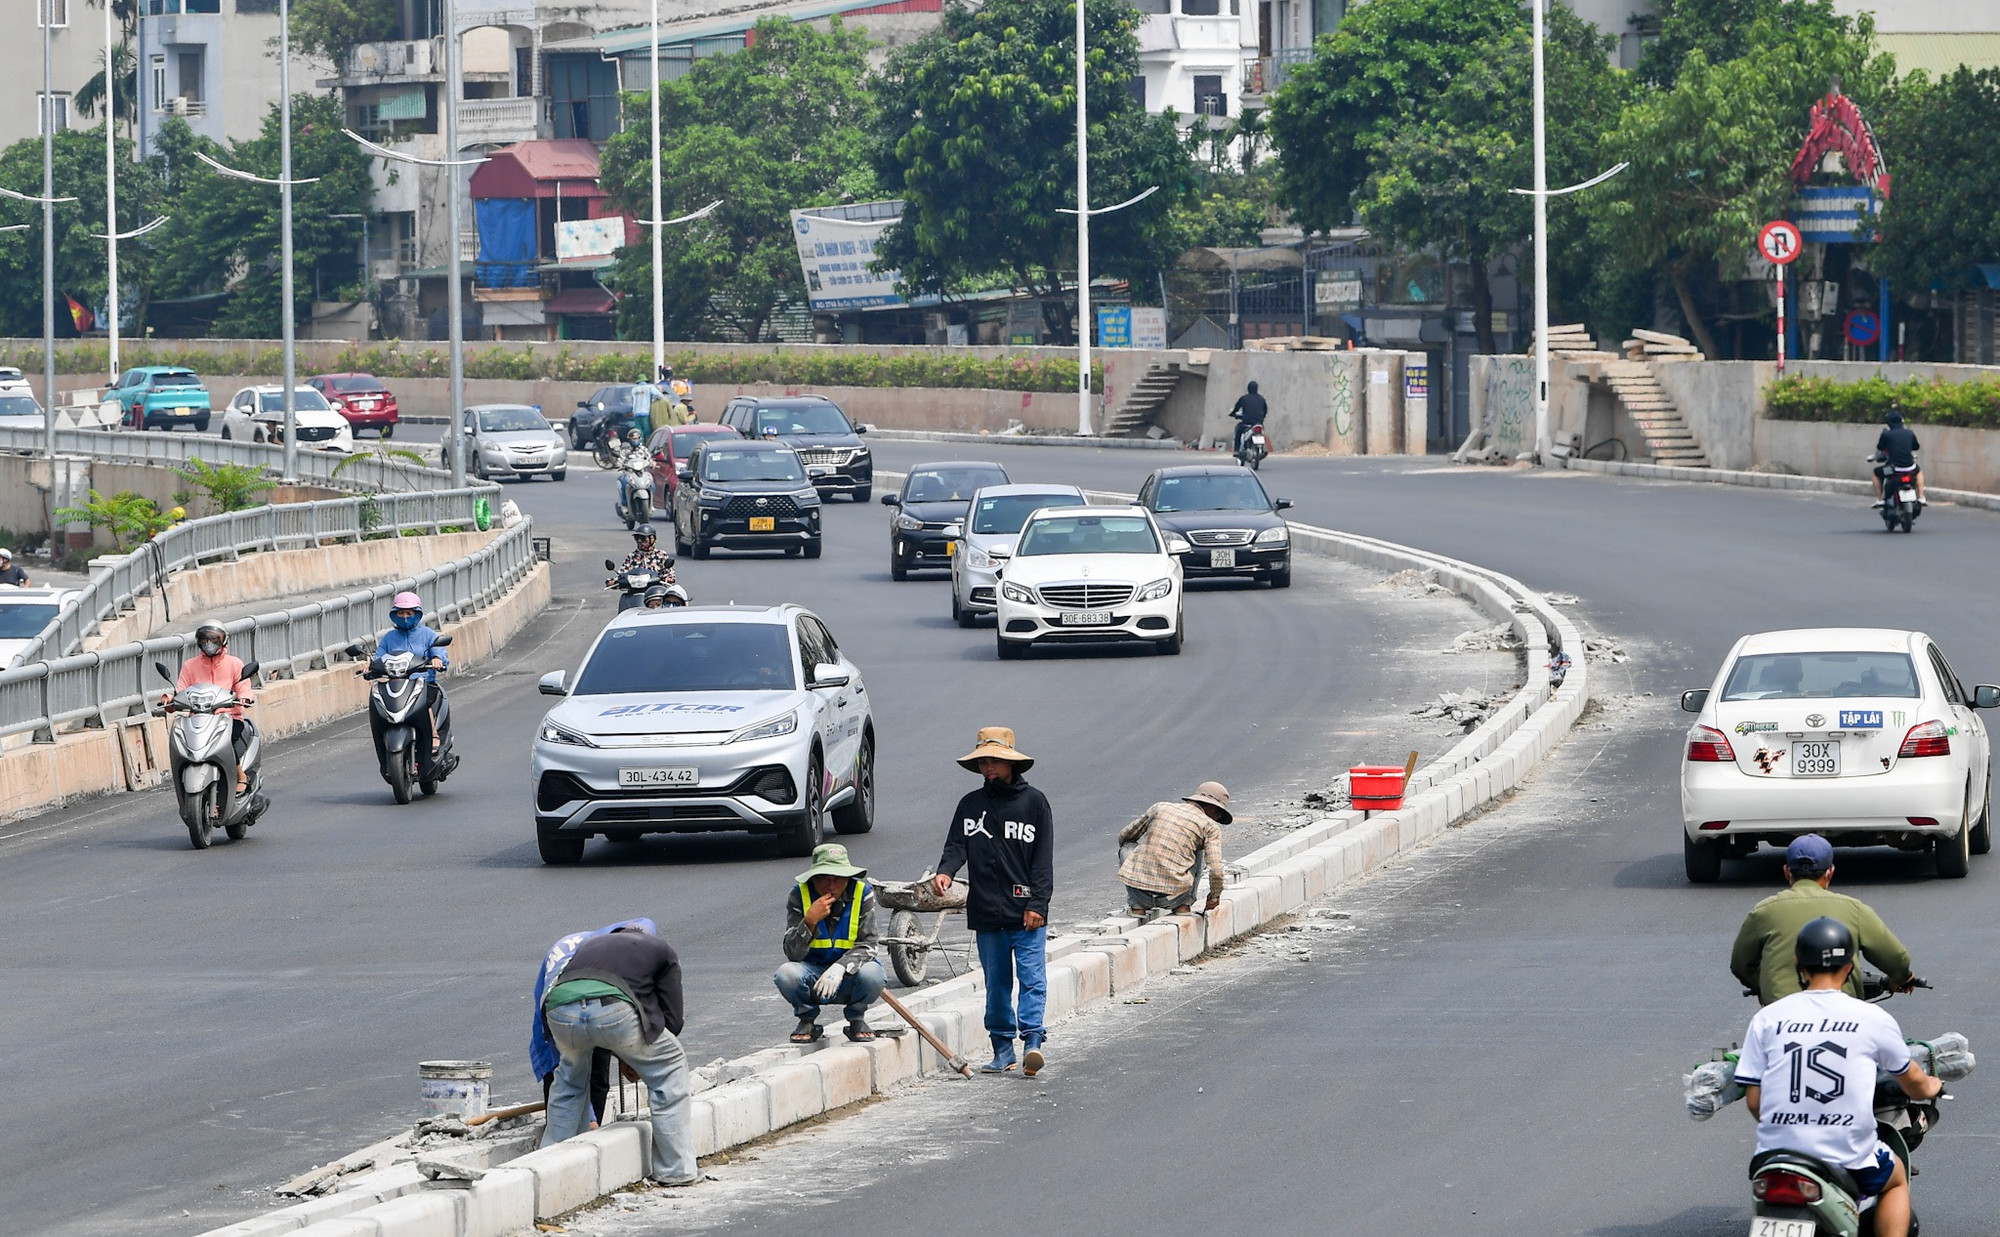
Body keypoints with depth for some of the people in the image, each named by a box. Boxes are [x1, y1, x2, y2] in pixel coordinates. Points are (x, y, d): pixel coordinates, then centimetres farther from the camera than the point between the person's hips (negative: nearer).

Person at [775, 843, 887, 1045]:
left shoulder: (862, 893, -11)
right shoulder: (799, 895, -11)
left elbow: (867, 945, -15)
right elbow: (792, 953, -15)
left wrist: (840, 968, -34)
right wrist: (810, 921, -33)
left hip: (848, 973, 0)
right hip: (813, 972, 0)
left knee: (871, 974, -34)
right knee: (786, 974, -32)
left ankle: (857, 1019, 1)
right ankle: (807, 1020, 1)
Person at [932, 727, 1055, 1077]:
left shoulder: (1034, 802, 2)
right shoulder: (970, 805, 10)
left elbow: (1043, 858, -1)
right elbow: (956, 845, 4)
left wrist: (1037, 904, -8)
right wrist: (945, 871, -19)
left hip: (1026, 915, -3)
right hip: (986, 913, 3)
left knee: (1032, 977, -11)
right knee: (996, 982, 7)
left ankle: (1032, 1041, -18)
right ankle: (1002, 1049, 13)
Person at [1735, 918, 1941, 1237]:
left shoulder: (1767, 1018, 0)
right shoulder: (1872, 1019, -2)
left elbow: (1753, 1100, 1)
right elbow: (1912, 1080, 15)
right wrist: (1930, 1089, 40)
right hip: (1849, 1158, -1)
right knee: (1896, 1179, 31)